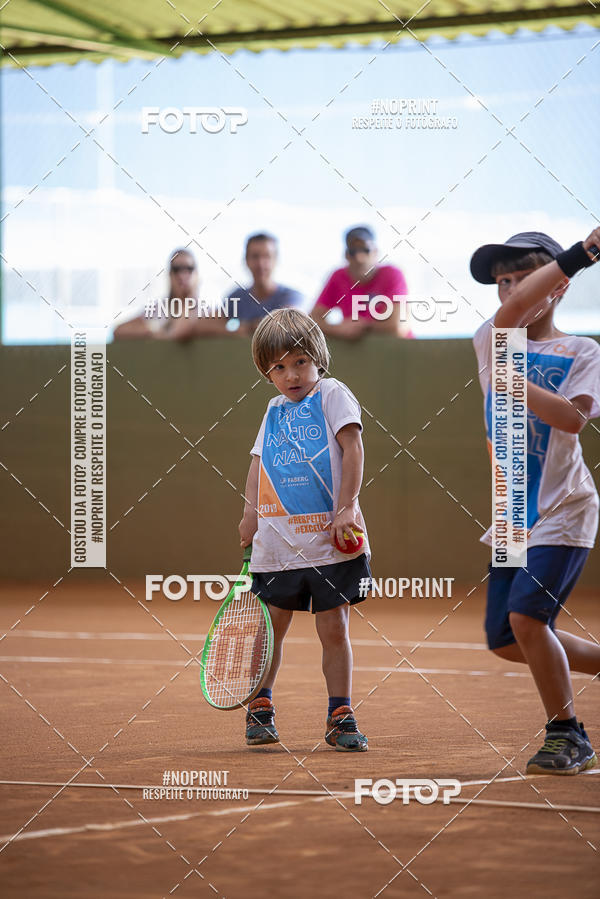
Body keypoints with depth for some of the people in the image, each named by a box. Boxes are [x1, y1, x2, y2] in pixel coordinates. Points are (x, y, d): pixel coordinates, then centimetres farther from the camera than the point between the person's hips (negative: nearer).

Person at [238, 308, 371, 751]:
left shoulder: (332, 394, 1)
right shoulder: (274, 410, 16)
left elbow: (352, 448, -7)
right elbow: (260, 463, 19)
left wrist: (345, 508, -16)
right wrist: (251, 509, 3)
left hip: (331, 541, -4)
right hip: (278, 542, 4)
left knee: (334, 628, 0)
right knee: (270, 627, 5)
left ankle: (341, 718, 9)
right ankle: (260, 710, 21)